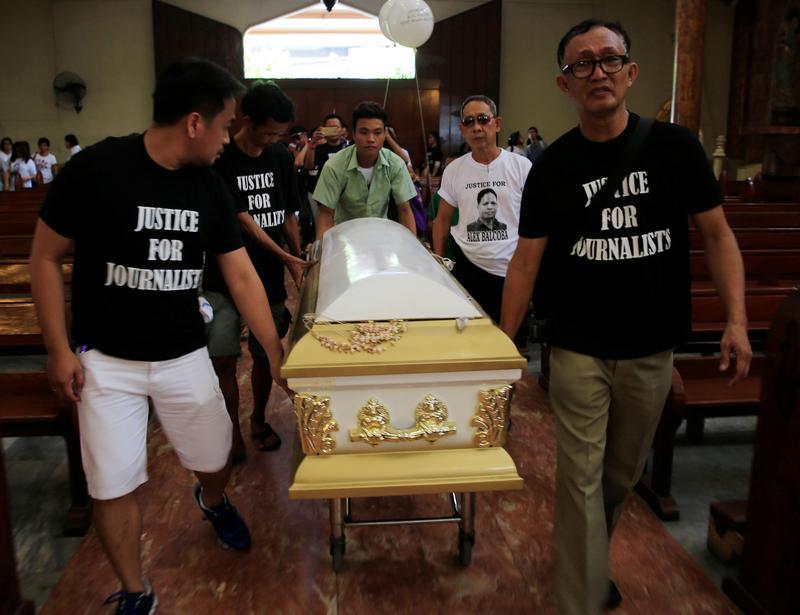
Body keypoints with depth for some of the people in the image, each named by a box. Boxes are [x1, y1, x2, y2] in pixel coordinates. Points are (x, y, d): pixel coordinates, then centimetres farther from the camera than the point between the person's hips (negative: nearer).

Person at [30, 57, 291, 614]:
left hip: (185, 355, 4)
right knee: (115, 485, 2)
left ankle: (213, 500, 49)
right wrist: (59, 349, -8)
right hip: (106, 359, -3)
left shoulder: (211, 188, -2)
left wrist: (277, 354, -2)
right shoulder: (96, 169, -15)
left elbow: (242, 277, 0)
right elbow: (46, 259, -6)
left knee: (216, 460, 11)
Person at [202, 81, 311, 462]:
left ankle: (258, 420, 33)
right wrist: (286, 258, -17)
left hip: (271, 277, 4)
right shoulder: (220, 160, -11)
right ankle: (233, 432, 18)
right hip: (224, 278, -4)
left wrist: (299, 261, 5)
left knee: (265, 354, 12)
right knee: (223, 360, -1)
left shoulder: (282, 158, 5)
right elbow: (243, 220, -14)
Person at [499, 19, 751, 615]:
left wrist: (737, 319, -10)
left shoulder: (675, 146, -3)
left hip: (651, 349, 2)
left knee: (623, 476, 18)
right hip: (578, 350, -1)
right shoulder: (553, 167, -3)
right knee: (581, 480, 0)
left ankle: (590, 558, 44)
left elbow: (717, 234, 1)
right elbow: (527, 260, -2)